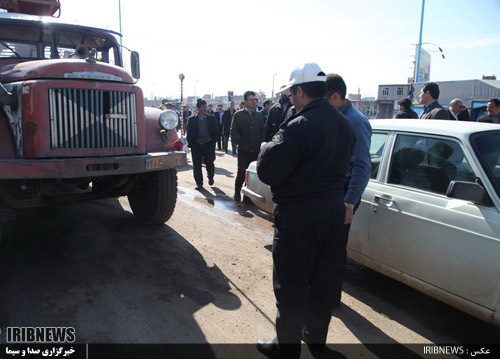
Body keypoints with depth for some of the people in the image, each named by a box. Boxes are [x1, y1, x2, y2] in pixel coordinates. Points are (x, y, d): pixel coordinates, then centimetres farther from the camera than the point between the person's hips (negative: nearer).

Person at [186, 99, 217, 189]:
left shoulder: (211, 118, 5)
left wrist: (213, 143, -1)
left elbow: (215, 132, 6)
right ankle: (199, 183, 17)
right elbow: (188, 133, 5)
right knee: (197, 166, 3)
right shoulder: (192, 119, 3)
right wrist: (191, 144, -5)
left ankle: (210, 177, 33)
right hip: (196, 145, 0)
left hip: (209, 145, 0)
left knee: (210, 163, 2)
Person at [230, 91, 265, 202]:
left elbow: (263, 131, 12)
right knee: (242, 173, -7)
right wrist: (241, 143, -10)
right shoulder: (238, 115, 4)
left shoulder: (259, 115, 14)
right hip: (244, 150, -3)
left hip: (256, 150, 3)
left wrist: (260, 144, -2)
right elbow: (234, 131, 0)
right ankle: (237, 193, 11)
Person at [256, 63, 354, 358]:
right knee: (322, 278, 21)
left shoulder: (299, 126, -22)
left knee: (291, 284, 7)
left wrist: (268, 147, 0)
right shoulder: (343, 124, 6)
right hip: (334, 209, 9)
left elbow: (268, 172, -19)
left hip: (299, 215, -8)